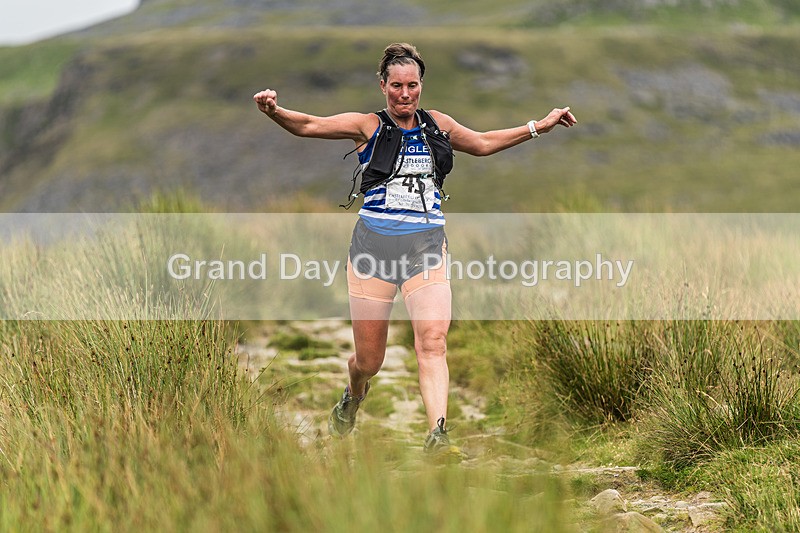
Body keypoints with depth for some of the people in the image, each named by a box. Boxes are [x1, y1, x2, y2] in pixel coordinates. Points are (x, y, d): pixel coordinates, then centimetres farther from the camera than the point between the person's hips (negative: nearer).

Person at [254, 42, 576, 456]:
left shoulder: (436, 124, 14)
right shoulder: (368, 126, 3)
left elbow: (482, 143, 31)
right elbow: (309, 126, -8)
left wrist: (538, 127, 31)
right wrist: (274, 111, -27)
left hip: (426, 243, 2)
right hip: (374, 242, -2)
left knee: (433, 339, -20)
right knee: (368, 360, 4)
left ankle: (437, 435, -25)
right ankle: (352, 400, 39)